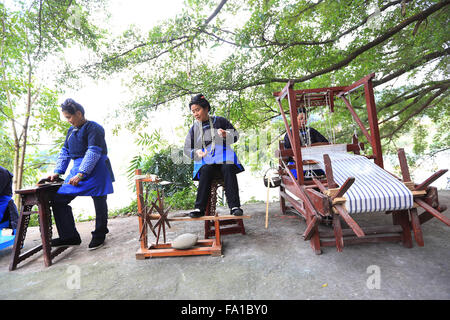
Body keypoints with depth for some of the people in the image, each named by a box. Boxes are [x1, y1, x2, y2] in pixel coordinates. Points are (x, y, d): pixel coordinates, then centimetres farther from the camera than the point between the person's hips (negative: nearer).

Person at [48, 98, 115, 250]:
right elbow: (65, 152, 19)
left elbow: (93, 152, -18)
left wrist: (80, 175, -24)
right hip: (77, 169, 8)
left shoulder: (94, 128, -9)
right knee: (58, 199, 1)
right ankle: (70, 236, 12)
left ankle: (99, 235, 19)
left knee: (99, 202, 0)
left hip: (95, 170, -8)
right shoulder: (71, 131, 17)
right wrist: (57, 172, 8)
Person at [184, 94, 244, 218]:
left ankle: (234, 206, -32)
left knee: (228, 168, -32)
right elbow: (187, 148, 12)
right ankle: (199, 208, -30)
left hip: (223, 155, 0)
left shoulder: (219, 121, 13)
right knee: (205, 171, -32)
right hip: (205, 159, 1)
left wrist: (225, 135, -11)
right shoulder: (194, 128, 16)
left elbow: (236, 135, 13)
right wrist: (196, 152, -11)